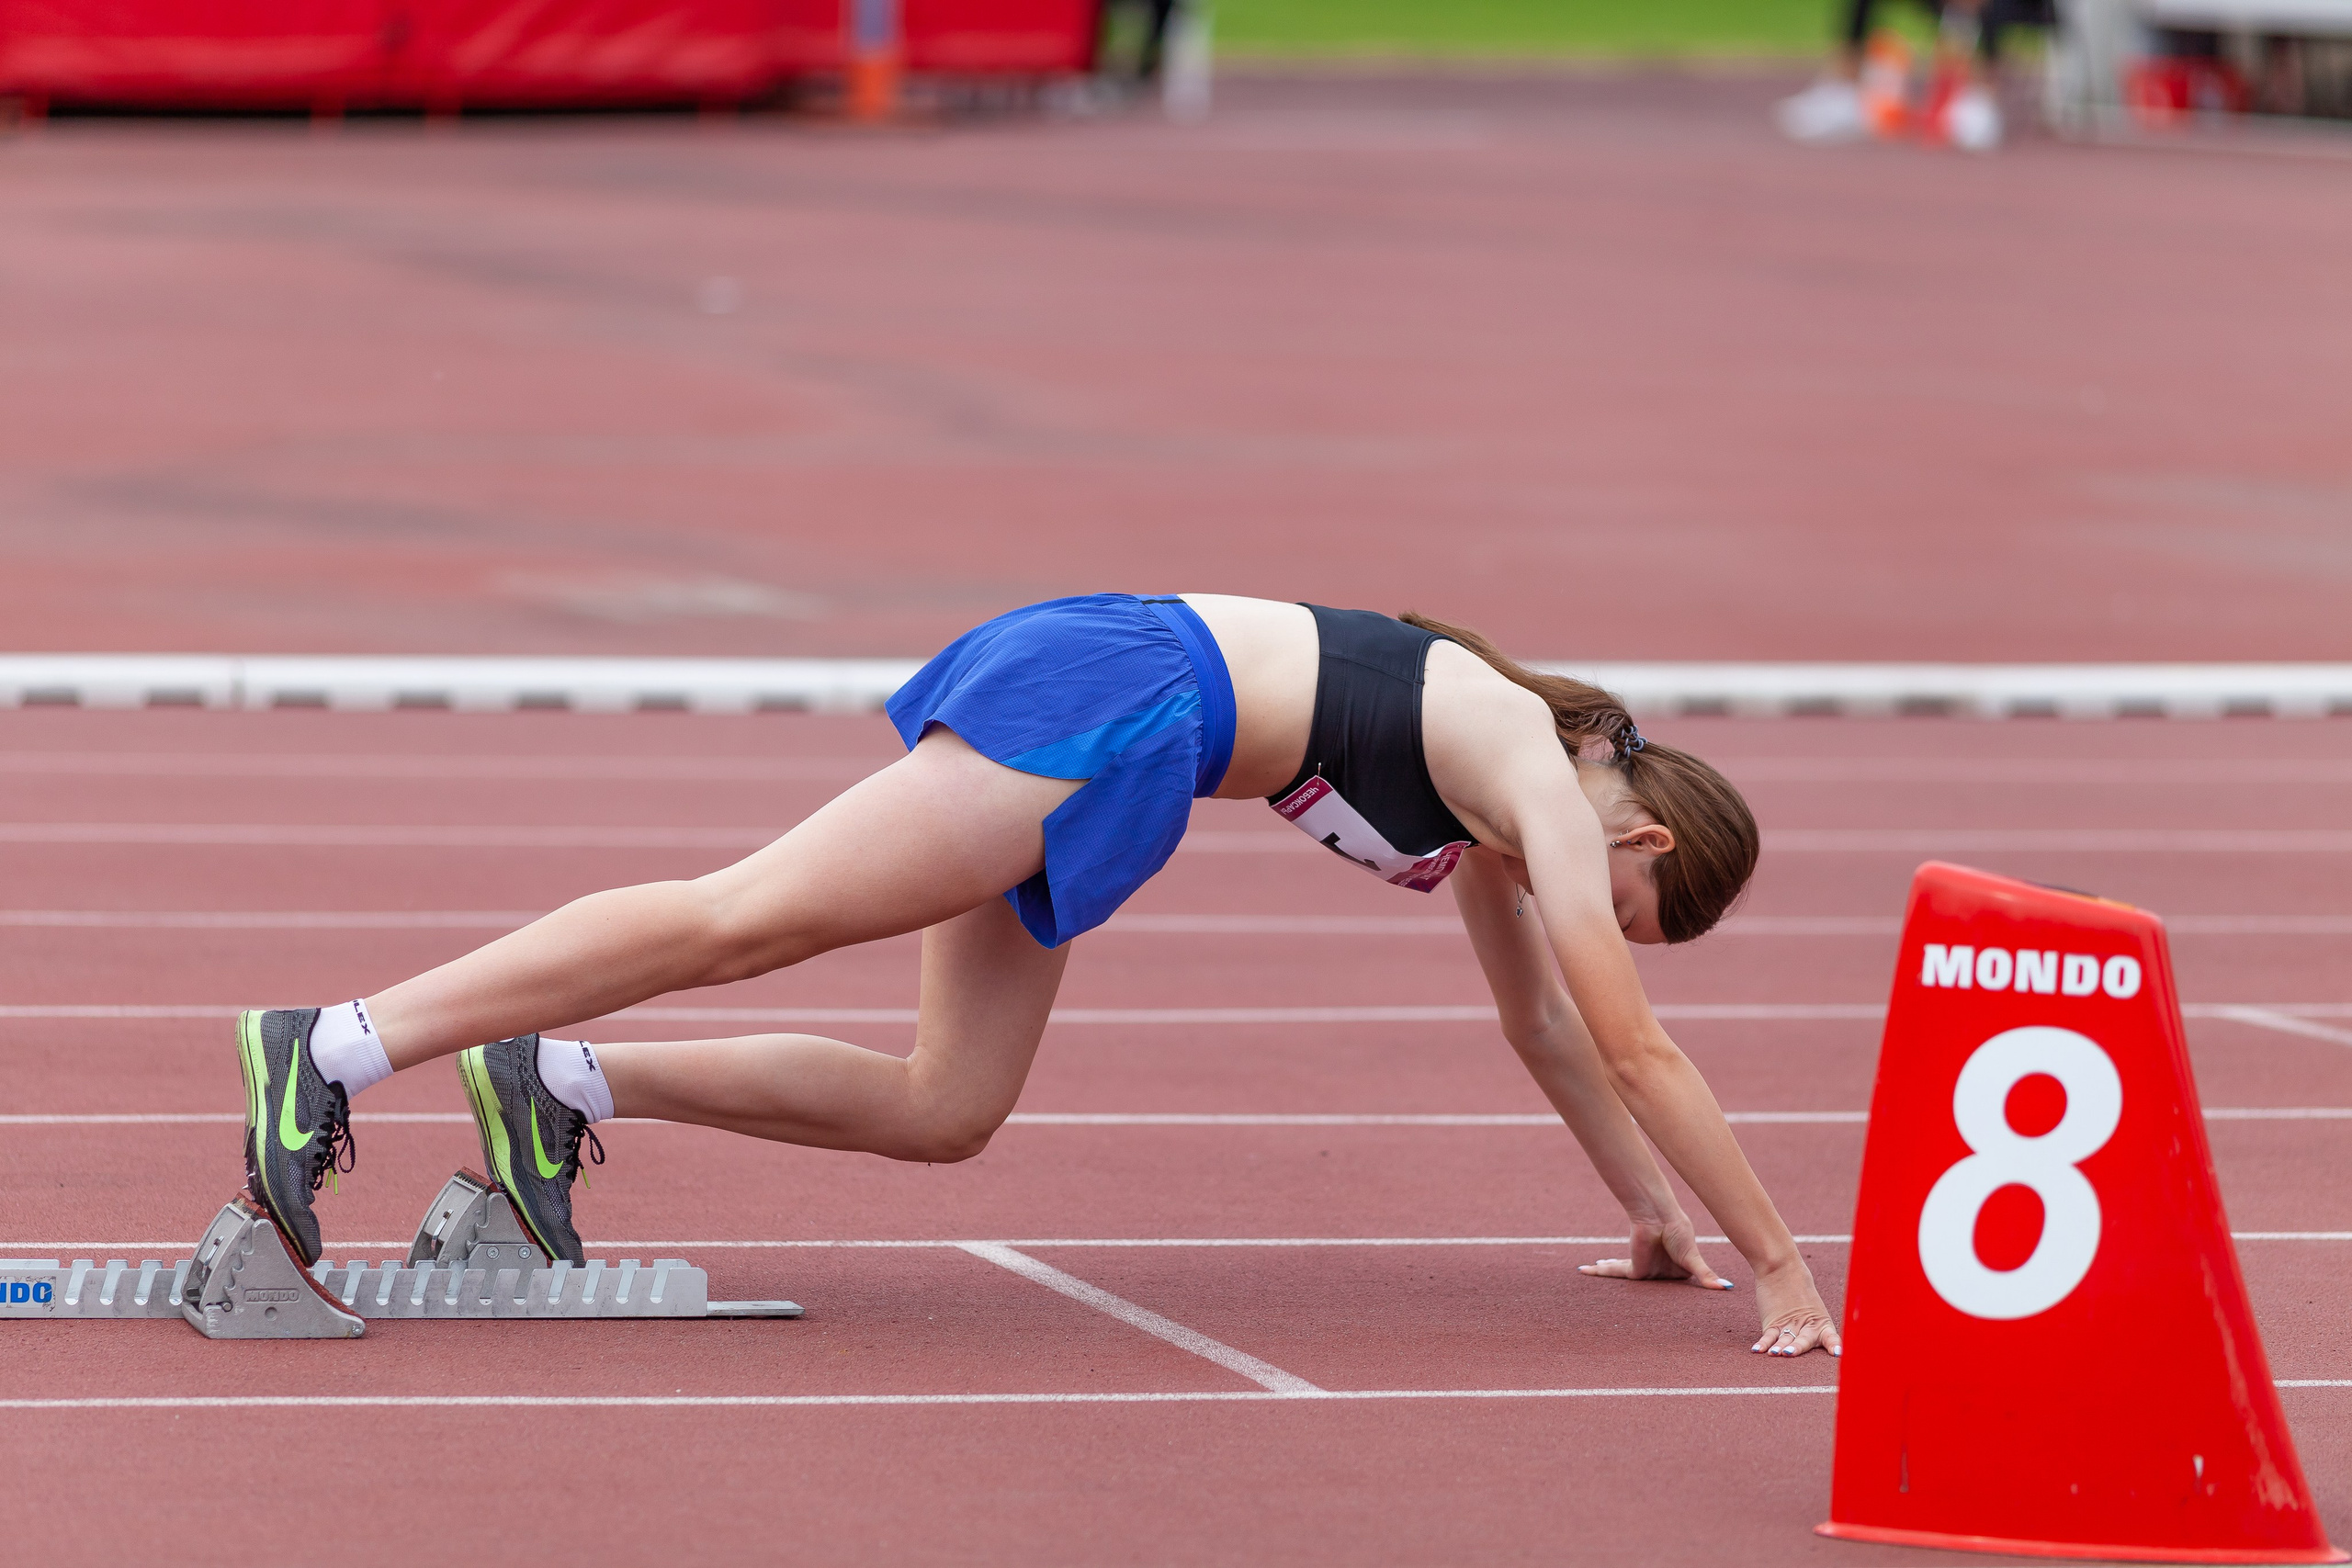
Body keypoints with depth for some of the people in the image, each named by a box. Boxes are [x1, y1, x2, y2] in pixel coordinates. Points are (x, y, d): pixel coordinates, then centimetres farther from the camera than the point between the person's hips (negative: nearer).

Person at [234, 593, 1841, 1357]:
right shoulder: (1548, 788, -2)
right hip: (1112, 694, -9)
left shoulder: (1505, 781, 23)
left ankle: (562, 1084, 1)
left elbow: (1546, 1025, 33)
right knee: (740, 922, -18)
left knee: (943, 1113, 7)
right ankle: (336, 1048, -25)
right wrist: (1780, 1263, 0)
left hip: (1078, 673, 9)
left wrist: (1655, 1213, 37)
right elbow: (1636, 1046, -4)